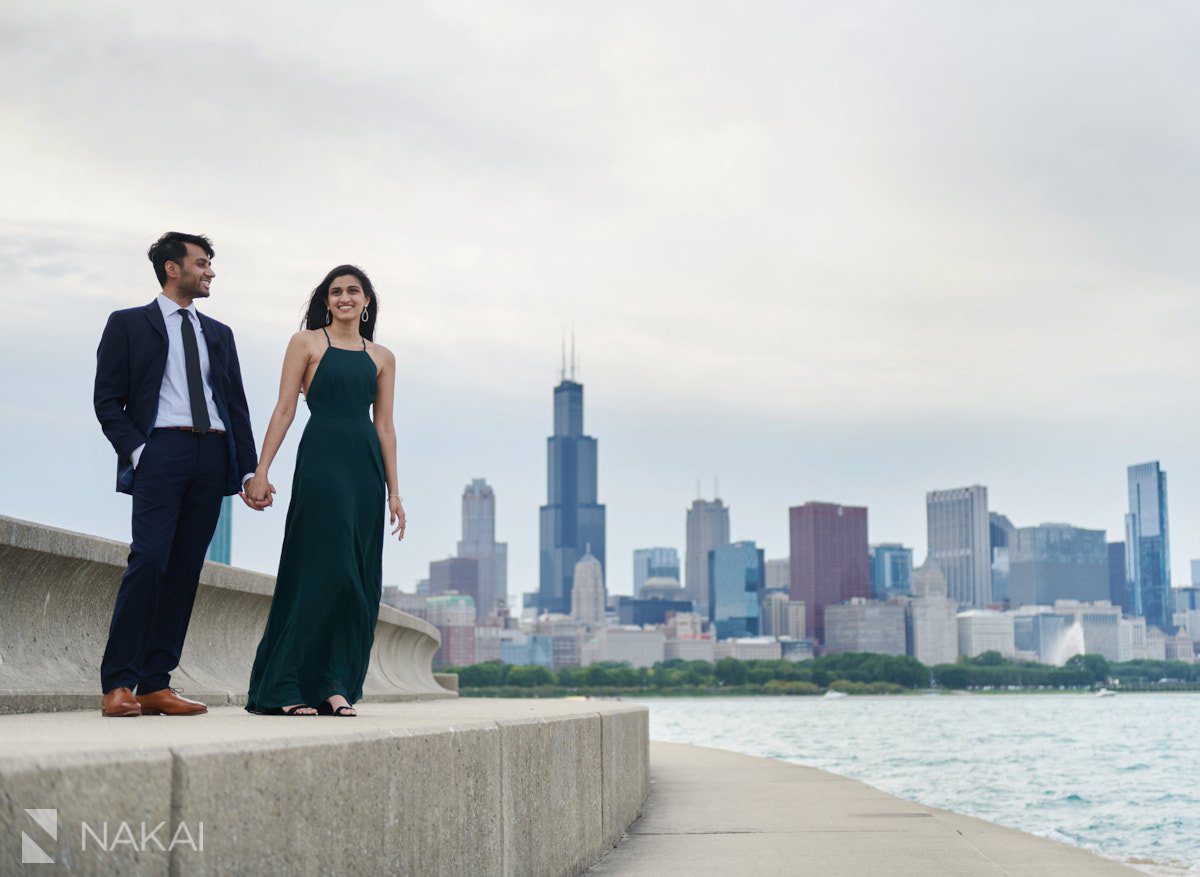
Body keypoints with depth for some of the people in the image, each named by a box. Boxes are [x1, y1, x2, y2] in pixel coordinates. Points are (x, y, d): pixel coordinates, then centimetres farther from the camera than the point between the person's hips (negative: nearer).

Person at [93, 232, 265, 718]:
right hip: (161, 449, -5)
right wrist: (136, 451, -11)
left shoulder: (218, 333, 22)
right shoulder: (127, 324, 9)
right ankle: (117, 684, -12)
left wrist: (250, 471, 8)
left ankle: (156, 685, 2)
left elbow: (237, 406, 18)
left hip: (212, 457, 5)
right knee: (149, 560, -16)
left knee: (185, 569, 0)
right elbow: (107, 400, 3)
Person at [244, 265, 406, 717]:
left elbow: (384, 425, 15)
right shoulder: (306, 342, 6)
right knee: (323, 569, -10)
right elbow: (285, 409, 1)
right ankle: (283, 687, -3)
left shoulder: (382, 357, 16)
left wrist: (393, 491, 10)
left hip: (367, 467, 5)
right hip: (321, 460, -4)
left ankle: (335, 686, 7)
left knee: (358, 580, 1)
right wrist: (261, 470, -7)